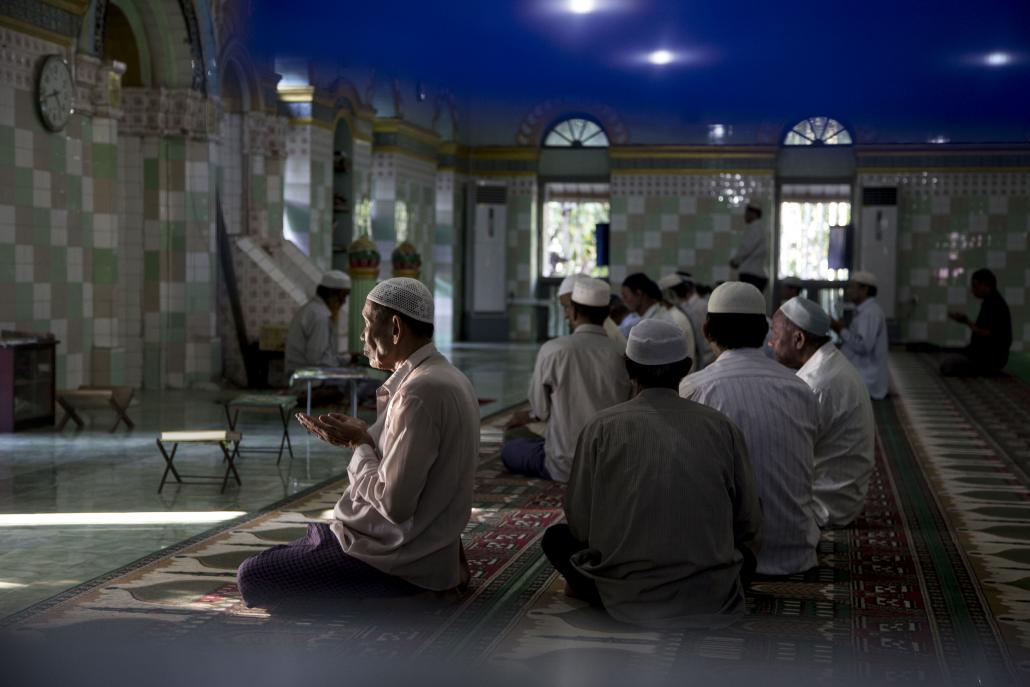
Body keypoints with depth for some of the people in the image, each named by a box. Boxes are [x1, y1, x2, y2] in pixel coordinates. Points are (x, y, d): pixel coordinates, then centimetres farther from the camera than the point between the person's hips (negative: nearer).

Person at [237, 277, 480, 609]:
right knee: (274, 558, 24)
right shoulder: (444, 377, 8)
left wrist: (359, 443, -11)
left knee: (252, 576, -6)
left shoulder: (420, 392, -24)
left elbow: (394, 504, -25)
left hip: (399, 559, -10)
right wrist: (361, 437, 3)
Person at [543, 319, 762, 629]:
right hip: (710, 601, 2)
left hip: (627, 600, -2)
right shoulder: (721, 426, -1)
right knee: (746, 549, 33)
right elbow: (749, 524, 3)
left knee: (556, 537, 22)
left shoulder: (602, 427, -5)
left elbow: (579, 523, -1)